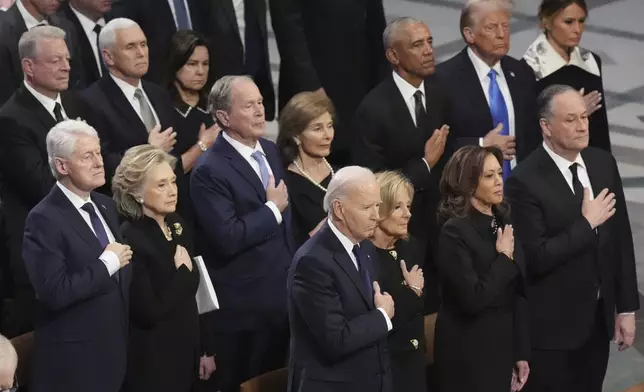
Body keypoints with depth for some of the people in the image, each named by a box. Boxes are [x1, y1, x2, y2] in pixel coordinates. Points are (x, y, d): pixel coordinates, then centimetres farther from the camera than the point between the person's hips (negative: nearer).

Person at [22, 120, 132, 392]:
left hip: (114, 348, 7)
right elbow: (55, 292, -25)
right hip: (73, 359, -7)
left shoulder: (105, 206, 9)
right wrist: (107, 264, -18)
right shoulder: (45, 219, -17)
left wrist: (123, 258, 0)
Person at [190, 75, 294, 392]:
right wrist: (272, 208, -16)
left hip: (285, 296, 8)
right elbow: (228, 238, -26)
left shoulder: (271, 151, 9)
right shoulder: (210, 171, -18)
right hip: (244, 307, -7)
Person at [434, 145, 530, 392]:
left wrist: (521, 352, 9)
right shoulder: (455, 231, -14)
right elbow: (473, 298, -22)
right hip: (469, 356, -7)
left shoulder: (503, 222, 9)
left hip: (502, 349, 7)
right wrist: (504, 258, -12)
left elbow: (517, 293, 11)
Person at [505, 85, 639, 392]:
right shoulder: (526, 182, -17)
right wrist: (586, 223, -18)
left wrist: (627, 307, 6)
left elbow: (621, 239, 7)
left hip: (599, 317, 5)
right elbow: (535, 258, -21)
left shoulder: (603, 164, 2)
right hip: (553, 326, -5)